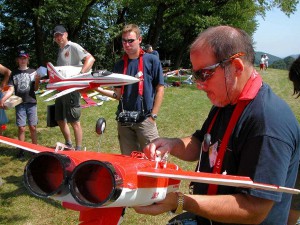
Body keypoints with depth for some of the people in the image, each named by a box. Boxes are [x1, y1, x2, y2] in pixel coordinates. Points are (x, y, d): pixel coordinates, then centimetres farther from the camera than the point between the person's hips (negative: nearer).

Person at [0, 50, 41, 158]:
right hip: (19, 104, 1)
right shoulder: (14, 73, 7)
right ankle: (21, 150, 9)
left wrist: (37, 79, -18)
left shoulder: (33, 72, 4)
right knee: (21, 128, 1)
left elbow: (35, 88, 1)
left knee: (32, 127, 1)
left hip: (31, 103, -1)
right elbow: (11, 89, 2)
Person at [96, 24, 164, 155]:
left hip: (145, 119, -4)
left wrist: (153, 116, -8)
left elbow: (160, 89, -3)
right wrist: (99, 90, -4)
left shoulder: (151, 60, -3)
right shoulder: (119, 65, 10)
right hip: (124, 120, 4)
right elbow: (118, 94, 13)